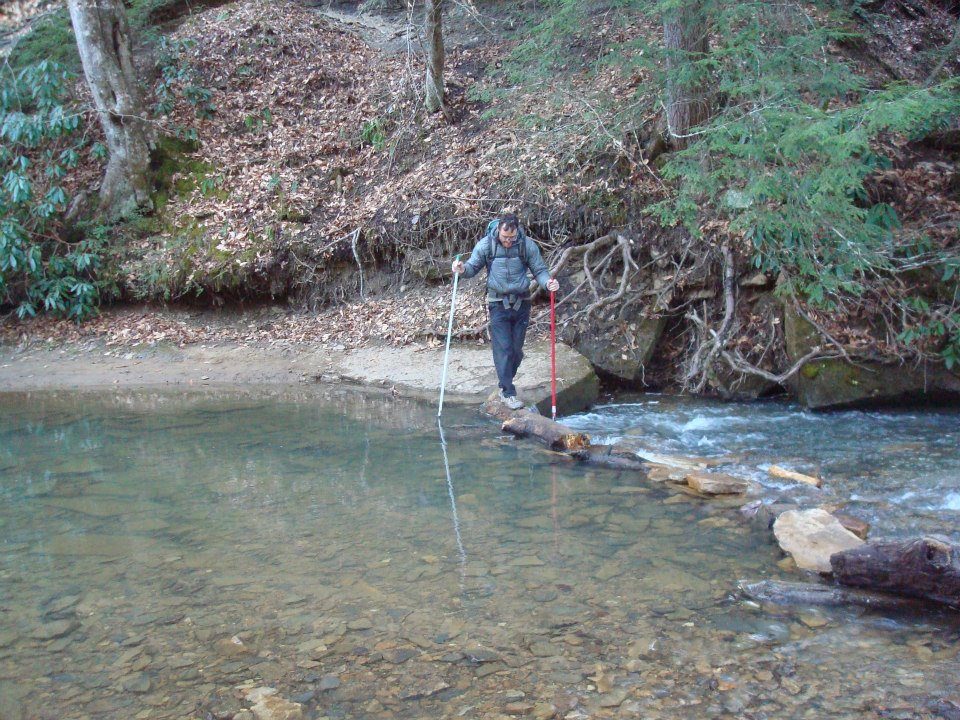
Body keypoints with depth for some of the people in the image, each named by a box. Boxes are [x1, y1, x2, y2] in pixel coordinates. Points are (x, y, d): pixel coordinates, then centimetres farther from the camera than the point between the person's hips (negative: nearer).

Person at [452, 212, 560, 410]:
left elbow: (539, 269, 1)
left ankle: (505, 384, 28)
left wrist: (548, 282, -20)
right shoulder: (485, 245, -6)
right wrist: (462, 269, -20)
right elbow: (473, 267, 3)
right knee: (503, 349, -8)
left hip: (521, 303, 2)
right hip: (498, 303, -2)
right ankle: (508, 393, -3)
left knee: (517, 349, 9)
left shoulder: (527, 245, -4)